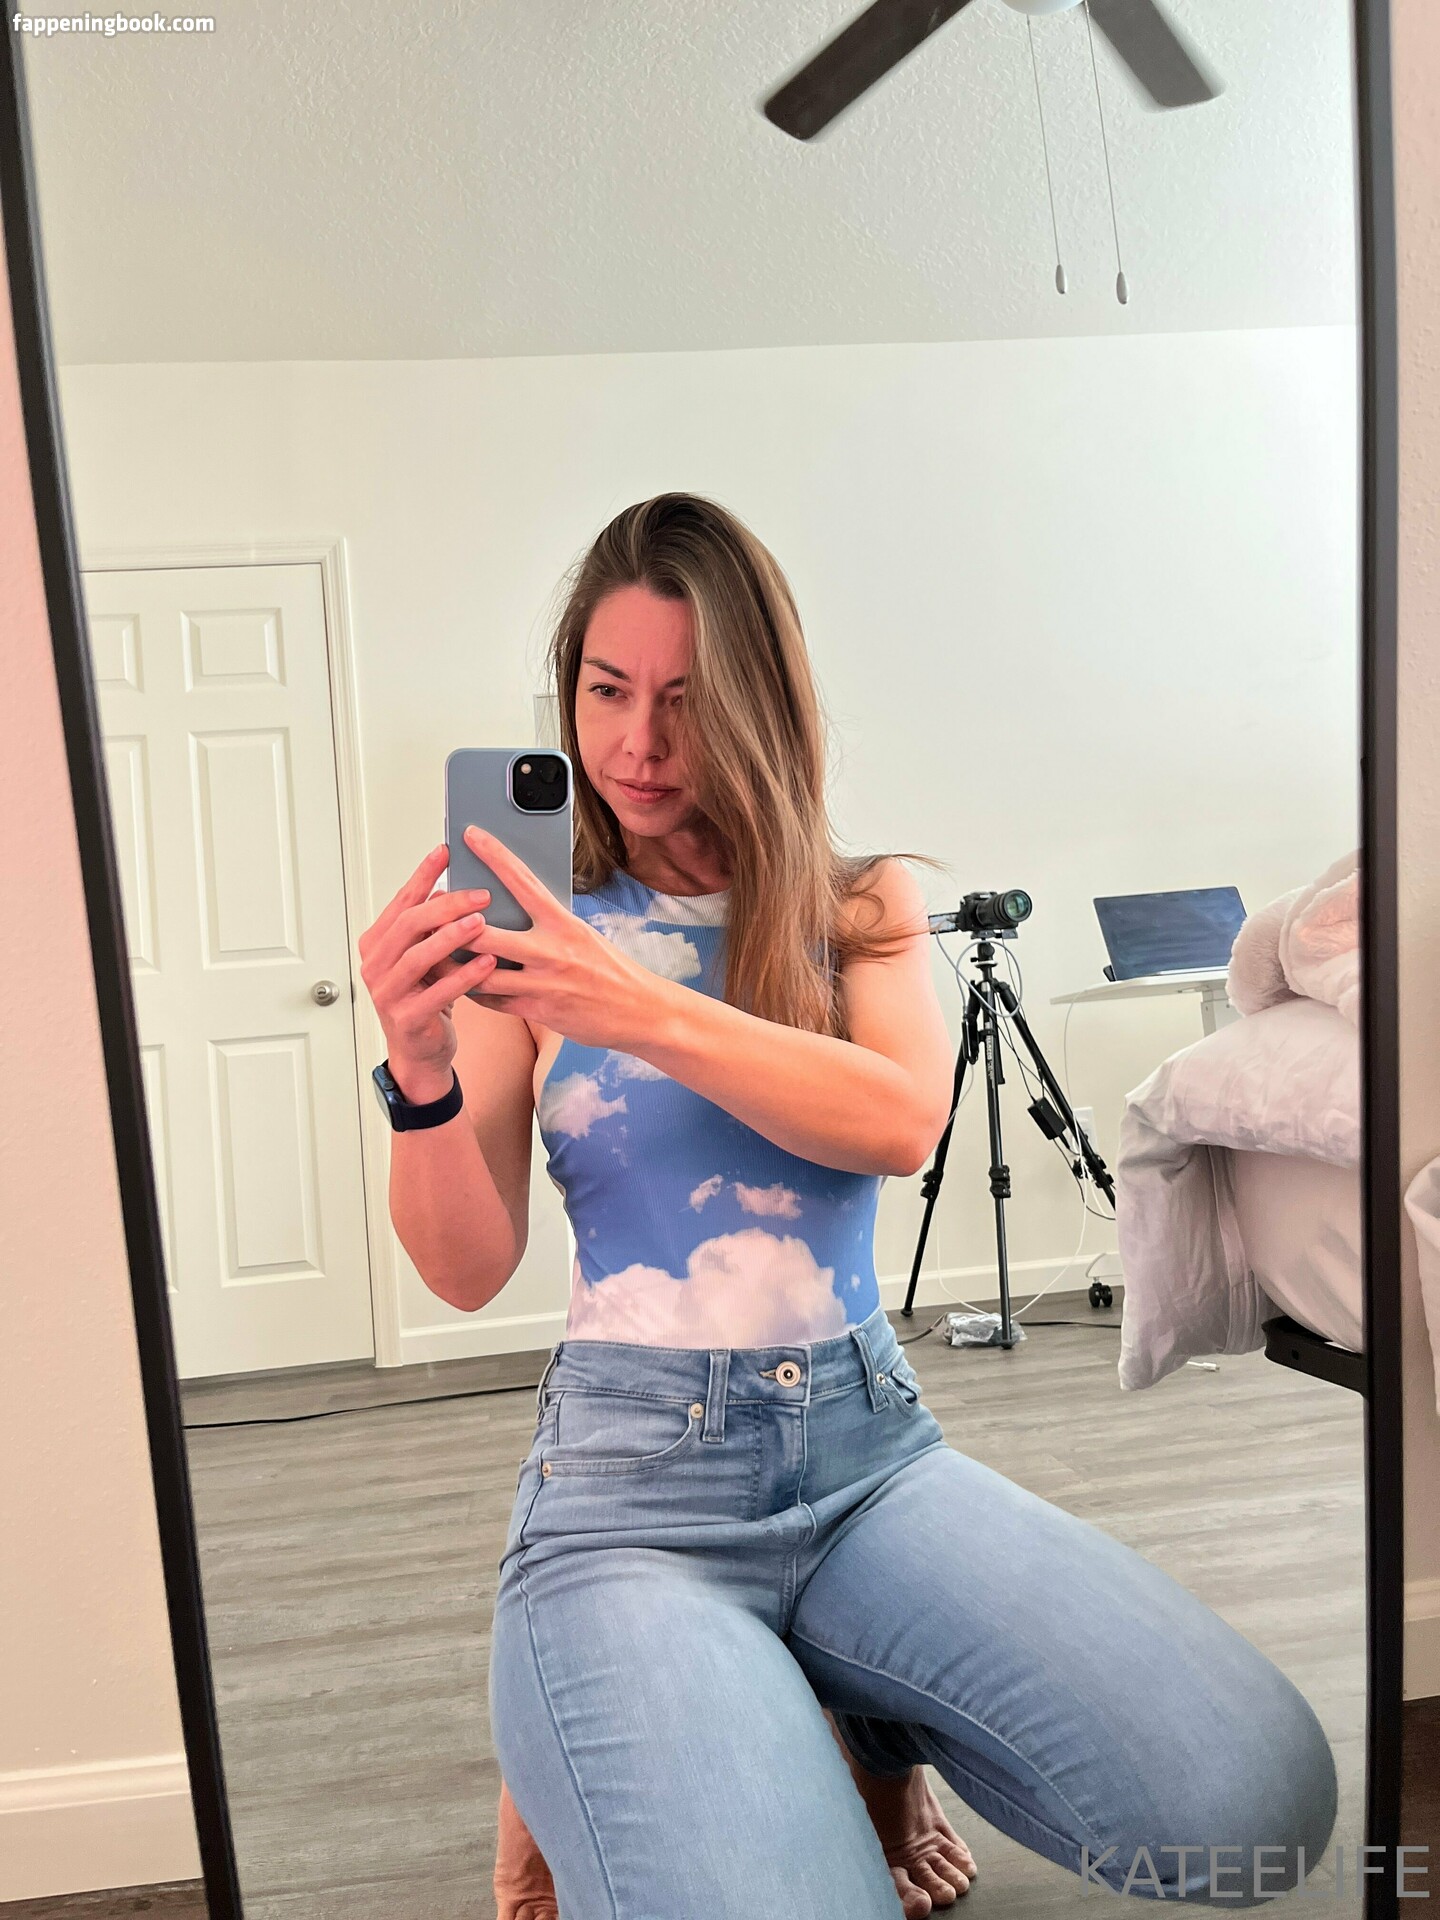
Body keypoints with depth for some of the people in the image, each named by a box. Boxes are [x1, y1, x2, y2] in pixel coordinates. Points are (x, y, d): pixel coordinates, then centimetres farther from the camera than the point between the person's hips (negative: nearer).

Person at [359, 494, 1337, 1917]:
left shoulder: (862, 907, 10)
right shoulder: (533, 940, 6)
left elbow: (905, 1121, -11)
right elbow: (468, 1272, 1)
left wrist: (647, 1015, -24)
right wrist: (419, 1075, -18)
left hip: (867, 1442, 3)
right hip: (630, 1474, -2)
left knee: (1256, 1801, -16)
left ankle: (855, 1701, 11)